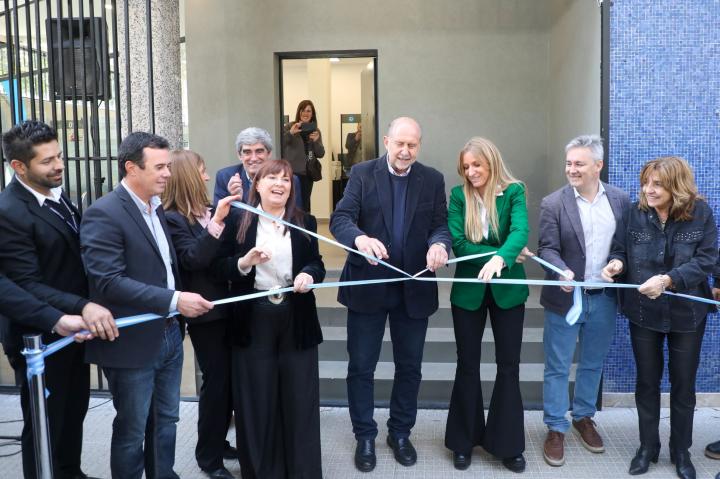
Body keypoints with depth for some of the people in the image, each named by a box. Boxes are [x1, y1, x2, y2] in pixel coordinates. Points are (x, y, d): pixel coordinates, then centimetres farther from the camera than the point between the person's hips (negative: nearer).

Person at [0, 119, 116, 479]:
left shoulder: (57, 193, 3)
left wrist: (86, 309, 2)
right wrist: (83, 307, -39)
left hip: (73, 330, 8)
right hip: (41, 340, -8)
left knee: (74, 413, 24)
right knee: (44, 426, 11)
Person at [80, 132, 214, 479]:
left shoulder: (155, 207, 9)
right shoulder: (103, 214, -18)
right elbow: (108, 282, -26)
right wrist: (174, 300, -28)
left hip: (169, 335, 8)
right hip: (133, 342, -8)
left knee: (165, 421, 20)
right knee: (132, 432, 9)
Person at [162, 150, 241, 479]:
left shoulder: (208, 210, 7)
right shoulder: (172, 218, -12)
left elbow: (227, 250, 6)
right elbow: (193, 259, -25)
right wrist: (216, 222, -29)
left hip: (225, 305, 7)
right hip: (205, 311, -7)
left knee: (228, 377, 15)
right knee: (216, 380, 2)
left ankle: (217, 442, 34)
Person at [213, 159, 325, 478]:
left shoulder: (304, 223, 5)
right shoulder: (239, 221, 1)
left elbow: (316, 263, 5)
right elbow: (221, 268, -1)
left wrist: (308, 275, -17)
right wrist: (245, 262, -20)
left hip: (296, 319, 1)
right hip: (253, 320, -1)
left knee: (300, 398, 7)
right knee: (256, 399, 8)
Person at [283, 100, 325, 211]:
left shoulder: (315, 131, 10)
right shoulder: (289, 127, -1)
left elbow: (320, 154, 6)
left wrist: (316, 141, -11)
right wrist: (290, 133, -26)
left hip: (307, 173, 4)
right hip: (291, 172, -4)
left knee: (305, 204, 8)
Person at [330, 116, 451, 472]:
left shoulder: (433, 180, 2)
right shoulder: (362, 174, -4)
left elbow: (441, 225, -3)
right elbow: (340, 218, -14)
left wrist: (439, 244, -27)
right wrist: (360, 238, -37)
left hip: (414, 288, 2)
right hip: (367, 285, -1)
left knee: (409, 366, 13)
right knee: (361, 366, 7)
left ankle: (400, 433, 32)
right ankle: (364, 436, 25)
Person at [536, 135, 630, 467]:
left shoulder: (620, 199, 1)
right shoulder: (554, 203, -9)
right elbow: (547, 248, -13)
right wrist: (563, 272, -30)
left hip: (604, 298, 3)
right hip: (566, 297, -3)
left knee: (593, 364, 18)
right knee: (557, 368, 6)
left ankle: (584, 417, 37)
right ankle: (555, 429, 19)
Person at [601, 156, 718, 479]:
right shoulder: (634, 213, -8)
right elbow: (619, 250, 0)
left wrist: (668, 279, -28)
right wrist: (616, 263, -23)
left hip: (686, 313, -1)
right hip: (643, 312, 1)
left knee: (683, 384, 12)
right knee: (647, 382, 13)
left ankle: (681, 451, 31)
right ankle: (647, 447, 30)